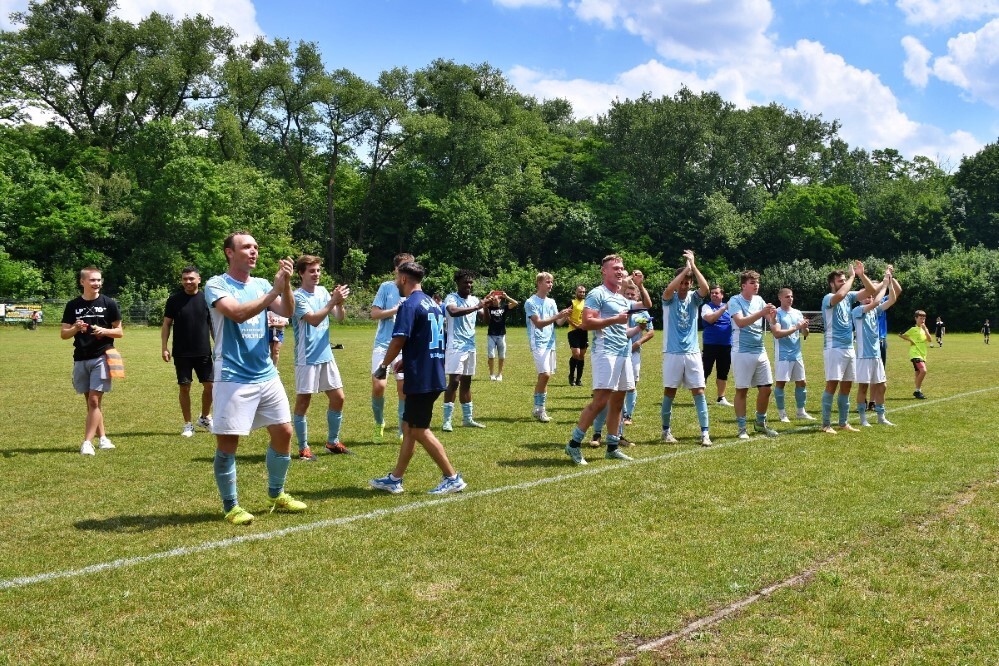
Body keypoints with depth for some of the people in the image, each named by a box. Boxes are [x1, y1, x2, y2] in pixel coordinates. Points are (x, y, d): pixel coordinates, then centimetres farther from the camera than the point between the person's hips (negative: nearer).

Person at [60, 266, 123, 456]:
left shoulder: (109, 304, 1)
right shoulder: (73, 305, 7)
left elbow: (119, 332, 4)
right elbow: (63, 334, 8)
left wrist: (104, 331, -16)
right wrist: (75, 328, -13)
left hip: (101, 358, -4)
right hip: (80, 359, 4)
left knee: (94, 400, -9)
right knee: (91, 401, 10)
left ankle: (87, 442, -7)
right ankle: (102, 438, 20)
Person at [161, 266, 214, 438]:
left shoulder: (206, 298, 1)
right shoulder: (174, 299, -1)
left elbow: (213, 324, 6)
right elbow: (166, 324, 2)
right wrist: (164, 347, -6)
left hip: (203, 352, 1)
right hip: (181, 353, -1)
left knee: (209, 385, 1)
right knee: (185, 387, 4)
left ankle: (205, 418, 24)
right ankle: (188, 424, 15)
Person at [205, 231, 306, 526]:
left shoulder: (262, 284, 10)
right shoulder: (216, 285, -6)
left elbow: (287, 311, -4)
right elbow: (238, 313, -23)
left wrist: (286, 283, -20)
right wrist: (275, 289, -23)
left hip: (267, 375, 6)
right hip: (233, 377, -6)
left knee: (283, 432, 9)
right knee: (227, 443, -2)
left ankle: (276, 495, 27)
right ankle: (231, 506, 14)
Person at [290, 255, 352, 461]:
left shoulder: (323, 291, 7)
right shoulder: (297, 297, -12)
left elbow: (339, 317, 5)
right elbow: (314, 320, -23)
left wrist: (340, 303, -14)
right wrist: (333, 301, -28)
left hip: (326, 355, 7)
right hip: (306, 358, -7)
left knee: (338, 398, 9)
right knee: (303, 402, 0)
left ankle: (333, 442, 23)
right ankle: (303, 448, 10)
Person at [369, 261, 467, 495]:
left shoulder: (409, 305, -14)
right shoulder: (433, 304, 14)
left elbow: (398, 341, -21)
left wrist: (384, 365, -5)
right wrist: (404, 362, 21)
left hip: (420, 379, -9)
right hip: (434, 376, 9)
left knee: (419, 430, -1)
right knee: (408, 426, 15)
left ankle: (452, 478, 2)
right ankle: (395, 479, 22)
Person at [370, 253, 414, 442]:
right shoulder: (386, 287, -1)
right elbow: (374, 314, -5)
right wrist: (396, 310, -13)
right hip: (383, 344, -2)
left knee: (404, 389, 1)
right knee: (378, 385, -13)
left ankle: (403, 431, 14)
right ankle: (379, 423, 13)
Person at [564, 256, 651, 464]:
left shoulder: (623, 298, 20)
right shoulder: (597, 294, -5)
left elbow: (647, 305, 32)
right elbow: (586, 323, -15)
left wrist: (640, 285, 18)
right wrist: (615, 319, -16)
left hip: (624, 353, 9)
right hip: (605, 352, -9)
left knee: (617, 402, 9)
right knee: (600, 400, -15)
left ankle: (612, 447, 15)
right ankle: (574, 444, -8)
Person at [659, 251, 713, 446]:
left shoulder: (694, 298, 5)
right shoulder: (669, 298, -1)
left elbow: (705, 288, -16)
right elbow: (669, 289, -25)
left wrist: (693, 265, -18)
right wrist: (685, 268, -23)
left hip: (693, 353, 2)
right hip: (672, 353, -2)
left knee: (699, 392, -1)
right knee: (669, 393, 3)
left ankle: (705, 433, 0)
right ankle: (666, 431, 18)